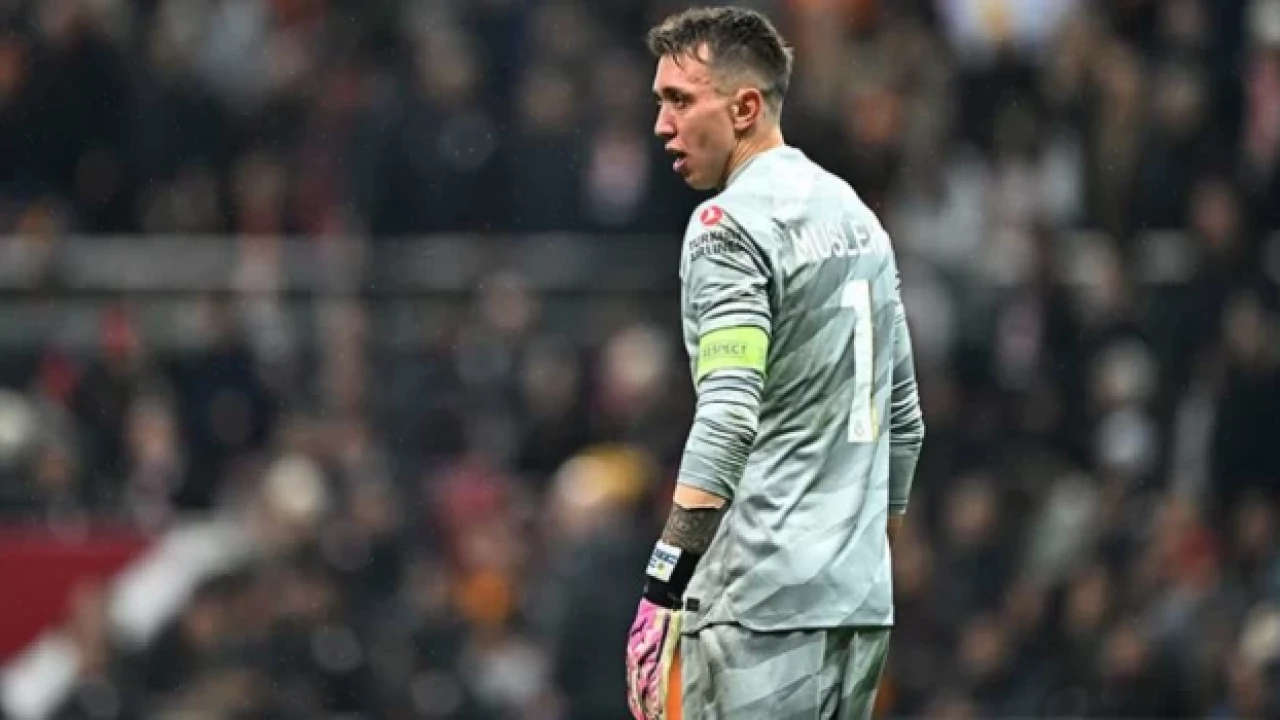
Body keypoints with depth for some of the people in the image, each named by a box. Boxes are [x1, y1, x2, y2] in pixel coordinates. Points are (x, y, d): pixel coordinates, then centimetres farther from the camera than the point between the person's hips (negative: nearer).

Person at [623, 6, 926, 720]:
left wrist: (662, 596, -22)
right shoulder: (855, 213, 17)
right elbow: (904, 419, 22)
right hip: (864, 602, 9)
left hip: (761, 607, -9)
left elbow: (727, 421, -20)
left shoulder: (731, 223, -10)